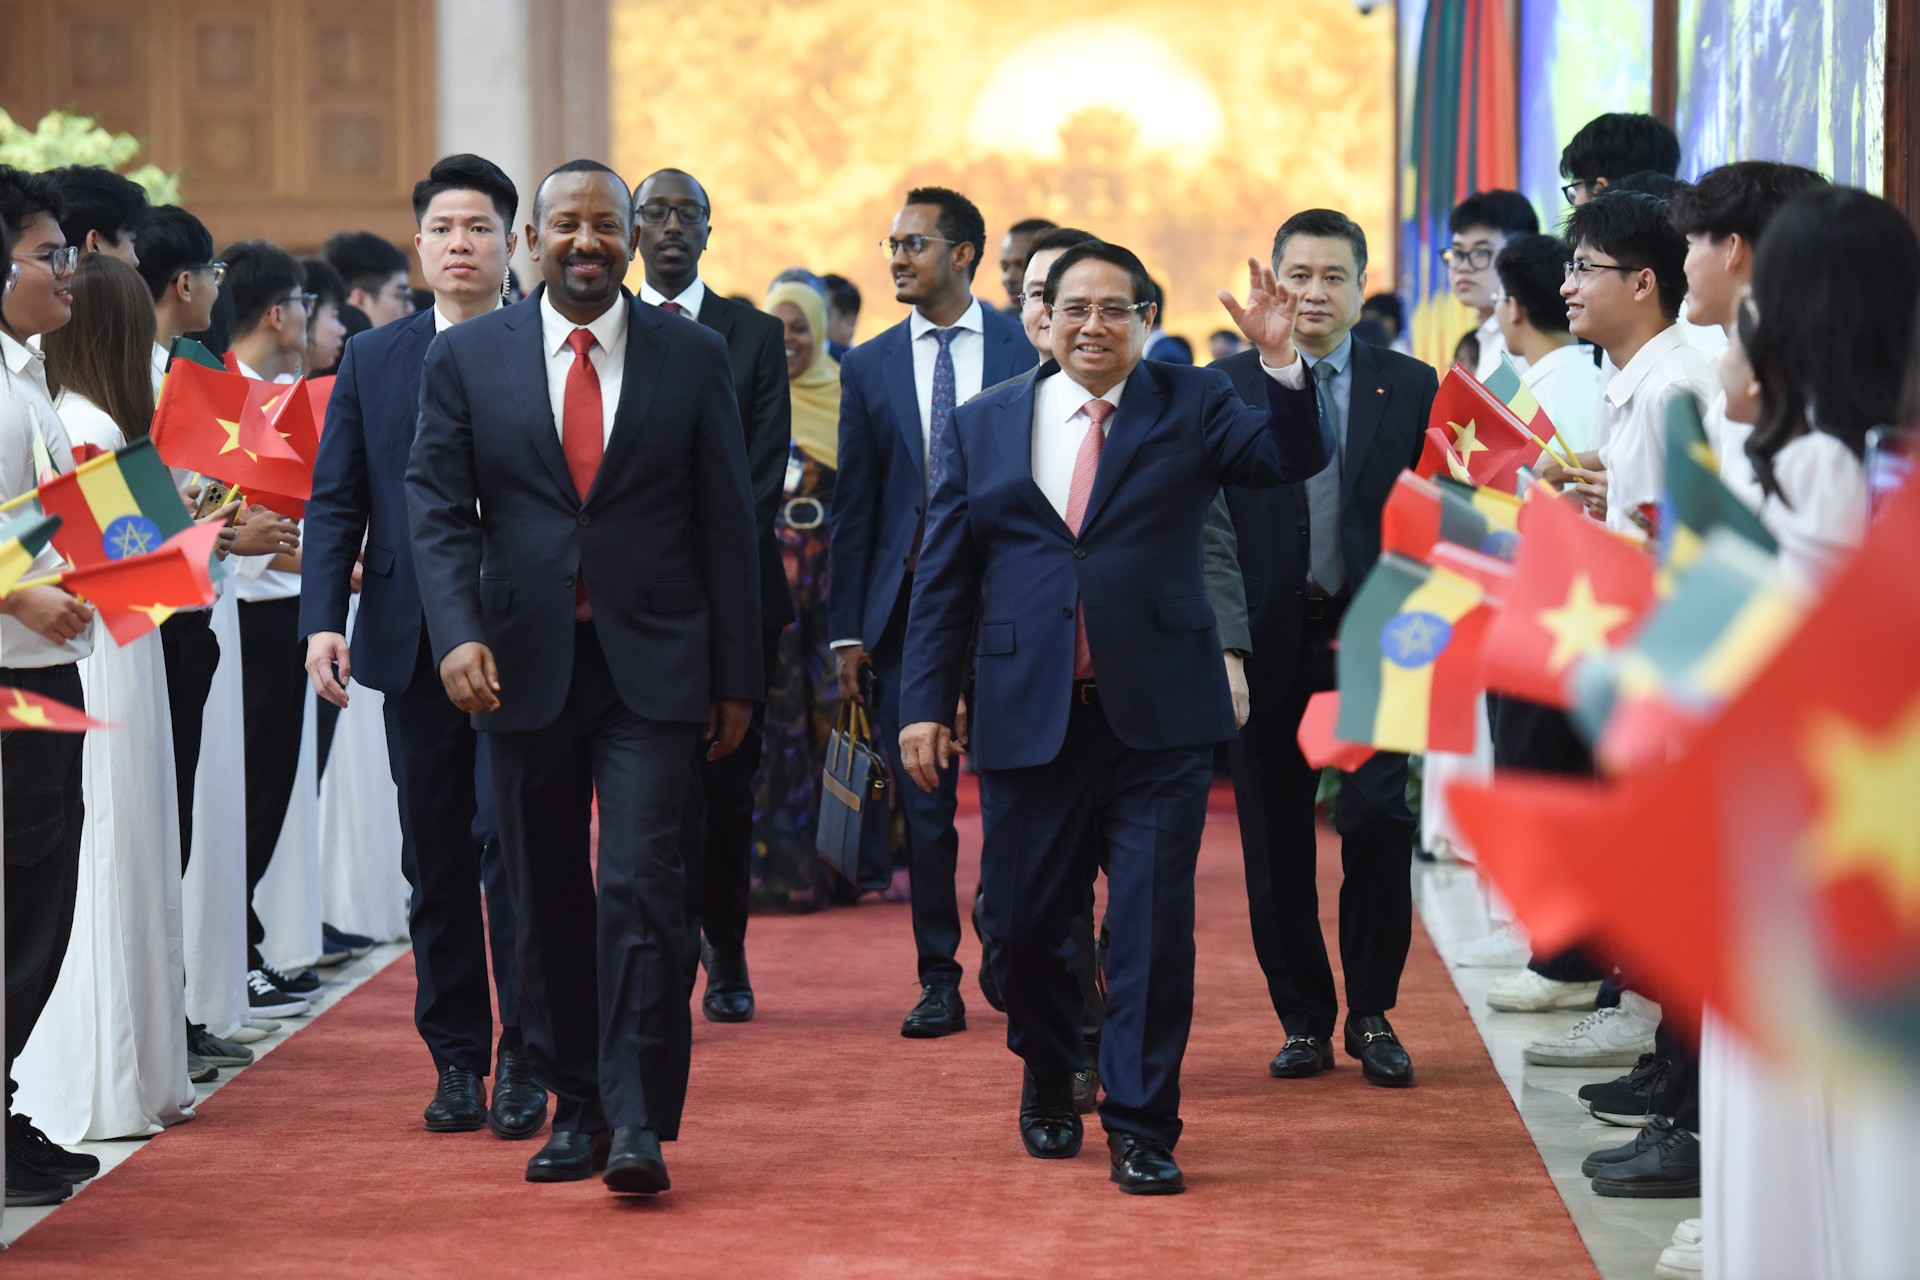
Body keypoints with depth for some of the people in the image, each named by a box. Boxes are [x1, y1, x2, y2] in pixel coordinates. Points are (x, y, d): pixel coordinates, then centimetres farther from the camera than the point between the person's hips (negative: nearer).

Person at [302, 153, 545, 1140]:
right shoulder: (372, 360, 11)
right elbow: (335, 500, 9)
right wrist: (323, 619, -3)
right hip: (411, 644, 3)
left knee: (513, 845, -8)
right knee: (435, 862, 8)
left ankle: (523, 1060, 0)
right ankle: (455, 1060, 16)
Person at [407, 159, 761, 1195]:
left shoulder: (692, 356, 4)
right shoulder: (467, 358, 4)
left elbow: (725, 521, 5)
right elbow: (438, 508, 0)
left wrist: (736, 676, 3)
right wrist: (458, 633, -16)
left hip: (650, 664, -2)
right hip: (524, 666, 2)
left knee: (642, 886, -11)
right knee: (548, 901, 9)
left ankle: (639, 1121, -8)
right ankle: (576, 1107, 20)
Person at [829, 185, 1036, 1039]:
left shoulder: (1028, 351, 2)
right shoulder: (868, 368, 8)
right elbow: (853, 509, 8)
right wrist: (847, 632, 2)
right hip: (906, 609, 2)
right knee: (922, 807, 4)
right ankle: (939, 983, 12)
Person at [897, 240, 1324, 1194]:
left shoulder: (1190, 408, 6)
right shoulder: (983, 426, 9)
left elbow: (1291, 461, -9)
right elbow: (943, 579, 9)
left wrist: (1283, 367, -24)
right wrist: (926, 704, 3)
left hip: (1159, 721, -2)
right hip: (1027, 721, 2)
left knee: (1153, 929, -3)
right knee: (1023, 928, 9)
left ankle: (1141, 1129, 6)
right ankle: (1050, 1088, 34)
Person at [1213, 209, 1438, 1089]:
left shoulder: (1410, 387, 7)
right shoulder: (1226, 388, 5)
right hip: (1269, 646, 0)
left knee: (1379, 820, -10)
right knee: (1275, 842, 5)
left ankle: (1372, 1014, 6)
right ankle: (1304, 1019, 18)